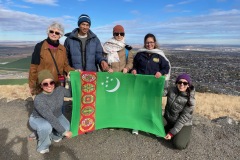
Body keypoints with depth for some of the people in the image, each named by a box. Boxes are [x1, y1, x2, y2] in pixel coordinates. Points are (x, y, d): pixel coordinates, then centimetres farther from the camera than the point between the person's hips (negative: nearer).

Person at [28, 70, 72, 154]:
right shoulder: (39, 99, -37)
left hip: (56, 116, 5)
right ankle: (43, 146, -4)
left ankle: (53, 135, 17)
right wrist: (64, 132, -33)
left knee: (67, 127, -17)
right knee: (46, 127, -36)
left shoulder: (60, 89, -23)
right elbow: (51, 118, -37)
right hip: (38, 119, -5)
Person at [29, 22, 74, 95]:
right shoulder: (40, 46, -6)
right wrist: (32, 86, -4)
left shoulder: (62, 48, 6)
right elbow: (33, 67, -5)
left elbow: (65, 66, 10)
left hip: (58, 85, 4)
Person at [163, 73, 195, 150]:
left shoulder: (190, 100, -21)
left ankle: (183, 133, 10)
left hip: (183, 124, -3)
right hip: (168, 119, 4)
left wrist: (172, 133, -22)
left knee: (179, 145, -21)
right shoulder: (171, 90, -11)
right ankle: (167, 129, 9)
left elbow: (183, 119, -21)